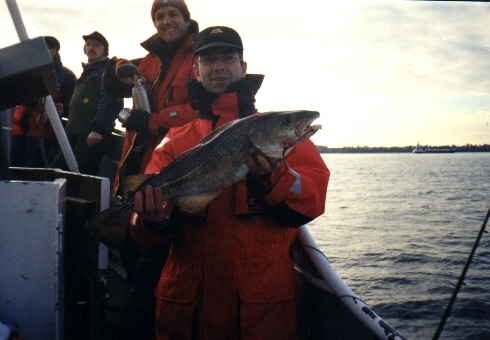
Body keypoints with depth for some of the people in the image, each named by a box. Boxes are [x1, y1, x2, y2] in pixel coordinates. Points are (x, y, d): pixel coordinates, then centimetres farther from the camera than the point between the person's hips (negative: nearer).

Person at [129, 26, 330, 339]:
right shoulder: (175, 142, 9)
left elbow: (312, 201, -8)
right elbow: (146, 208, 1)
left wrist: (273, 176, -26)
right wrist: (155, 220, -20)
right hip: (187, 298, 2)